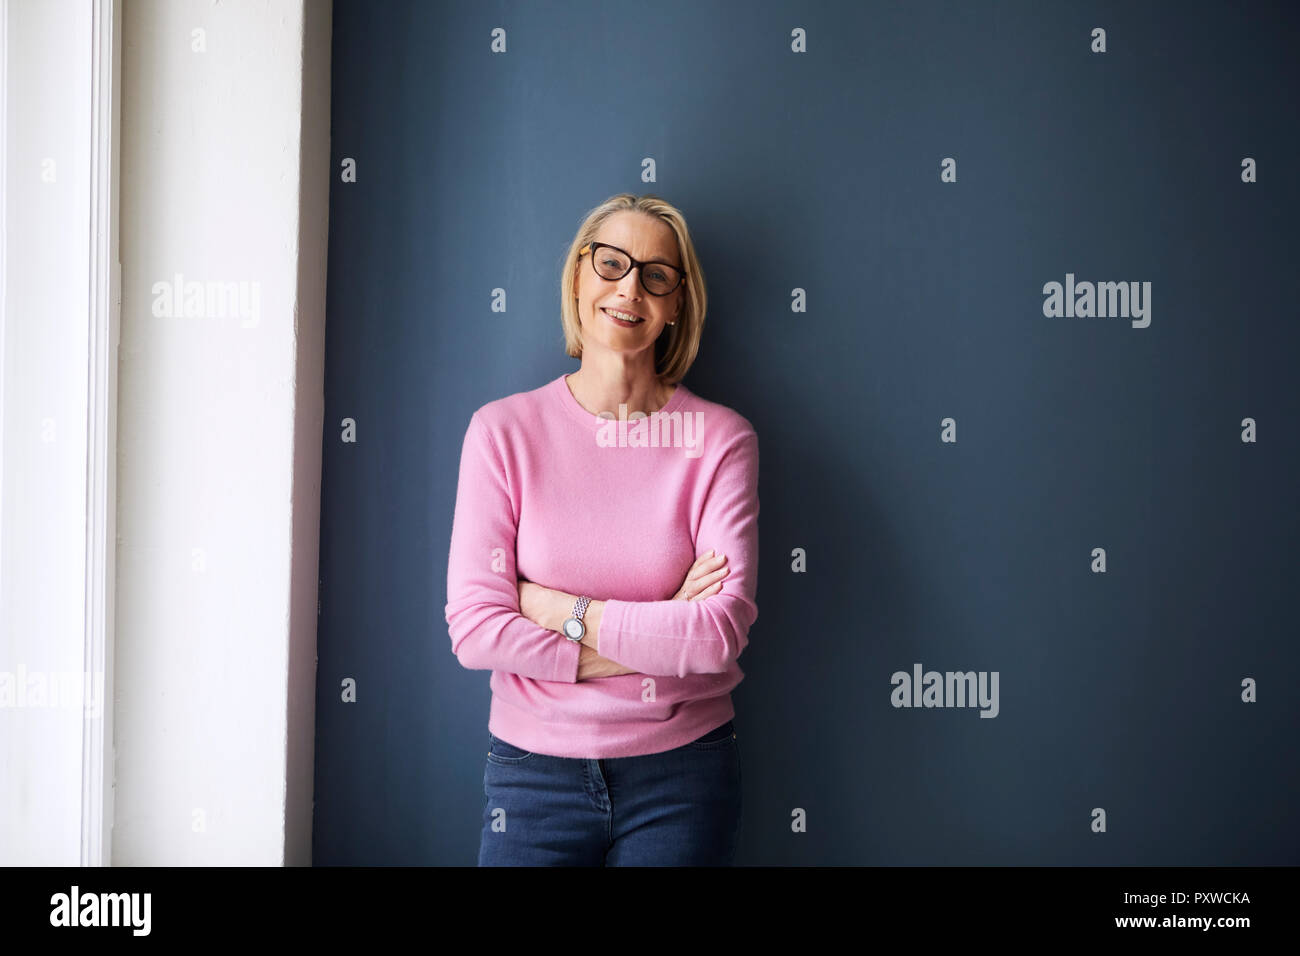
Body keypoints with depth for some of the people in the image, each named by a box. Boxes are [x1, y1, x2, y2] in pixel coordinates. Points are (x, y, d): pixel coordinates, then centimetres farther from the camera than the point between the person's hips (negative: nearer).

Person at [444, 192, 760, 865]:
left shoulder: (720, 438, -5)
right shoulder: (503, 430, -4)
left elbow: (724, 631, -13)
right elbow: (472, 627, -12)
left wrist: (565, 611, -13)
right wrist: (662, 638, -13)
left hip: (683, 774, 0)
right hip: (534, 768, 0)